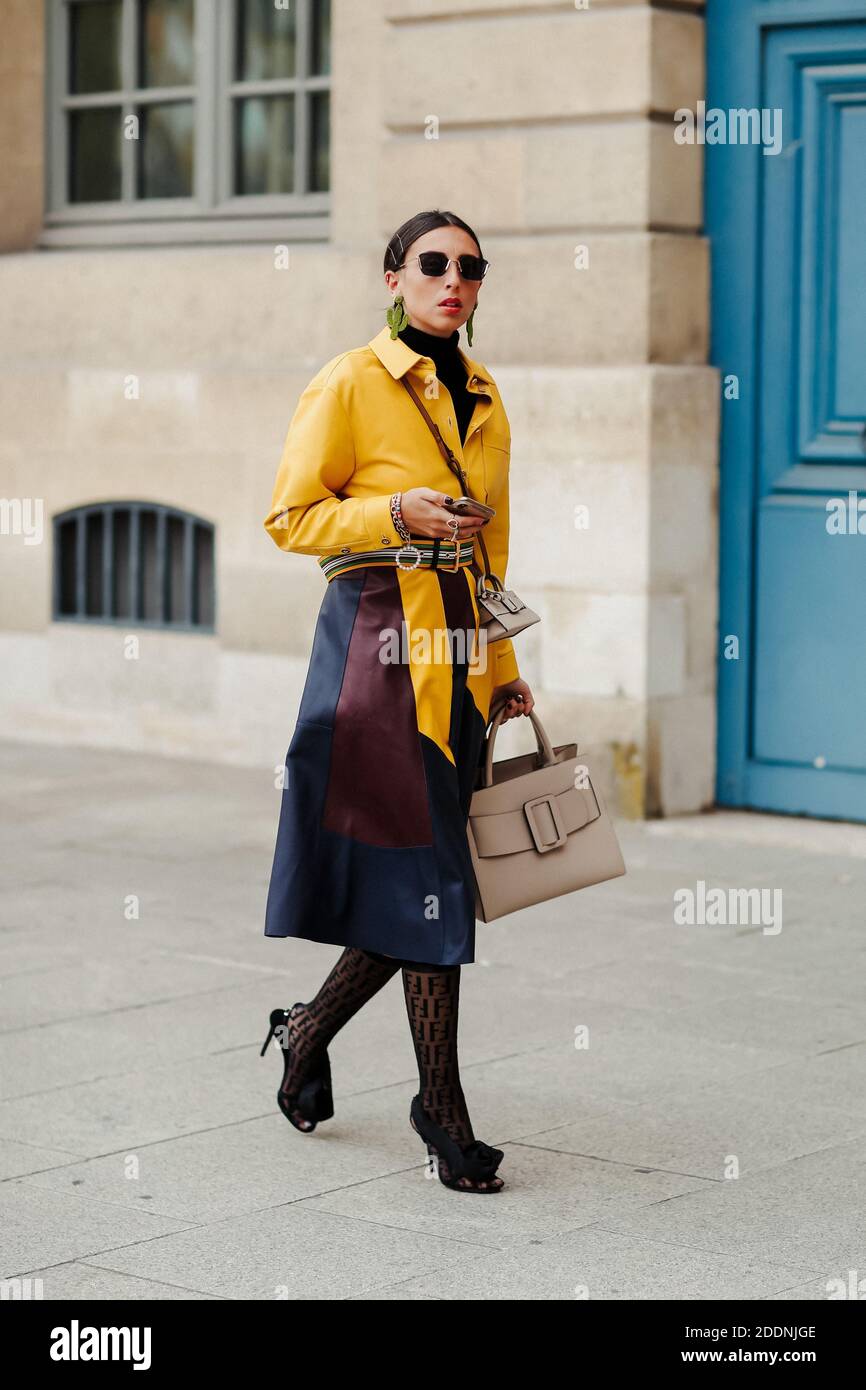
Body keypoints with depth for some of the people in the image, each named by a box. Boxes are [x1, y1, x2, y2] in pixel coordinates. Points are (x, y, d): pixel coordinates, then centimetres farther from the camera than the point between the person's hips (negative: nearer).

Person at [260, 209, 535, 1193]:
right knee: (427, 875, -7)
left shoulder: (483, 399, 16)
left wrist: (502, 665, 20)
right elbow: (290, 517, -5)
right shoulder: (351, 382, -4)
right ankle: (441, 1108, 3)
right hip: (381, 638, -7)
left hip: (460, 649, 7)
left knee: (412, 878, 6)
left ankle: (308, 1030, 29)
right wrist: (396, 514, -17)